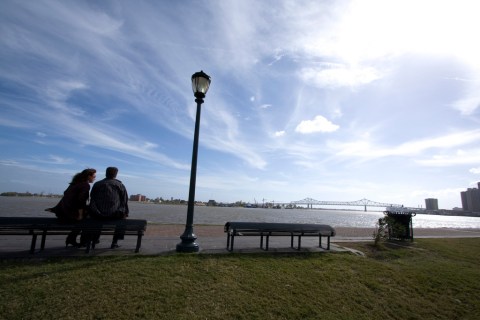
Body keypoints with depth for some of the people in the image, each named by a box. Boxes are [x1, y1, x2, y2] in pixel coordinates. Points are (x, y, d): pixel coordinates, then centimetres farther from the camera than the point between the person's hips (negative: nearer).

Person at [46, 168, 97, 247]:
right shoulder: (86, 185, -13)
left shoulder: (75, 182, 14)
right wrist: (80, 215, -15)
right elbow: (81, 200, -22)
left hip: (61, 211, 9)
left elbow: (66, 193, 21)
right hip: (70, 213, -8)